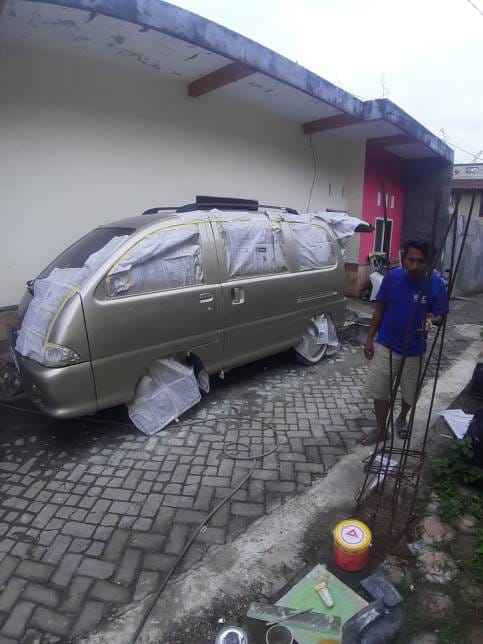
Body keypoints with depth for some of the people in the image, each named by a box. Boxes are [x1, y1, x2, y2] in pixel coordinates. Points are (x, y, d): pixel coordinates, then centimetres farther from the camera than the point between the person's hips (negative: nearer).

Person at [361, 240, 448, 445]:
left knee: (410, 393, 17)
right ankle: (380, 429, 27)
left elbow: (440, 315, -4)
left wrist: (431, 320, -29)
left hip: (414, 351, 0)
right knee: (379, 391, 6)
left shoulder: (436, 284, -13)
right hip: (385, 346, 0)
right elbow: (379, 309, -1)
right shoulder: (392, 277, -10)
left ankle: (402, 419, 47)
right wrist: (370, 338, -2)